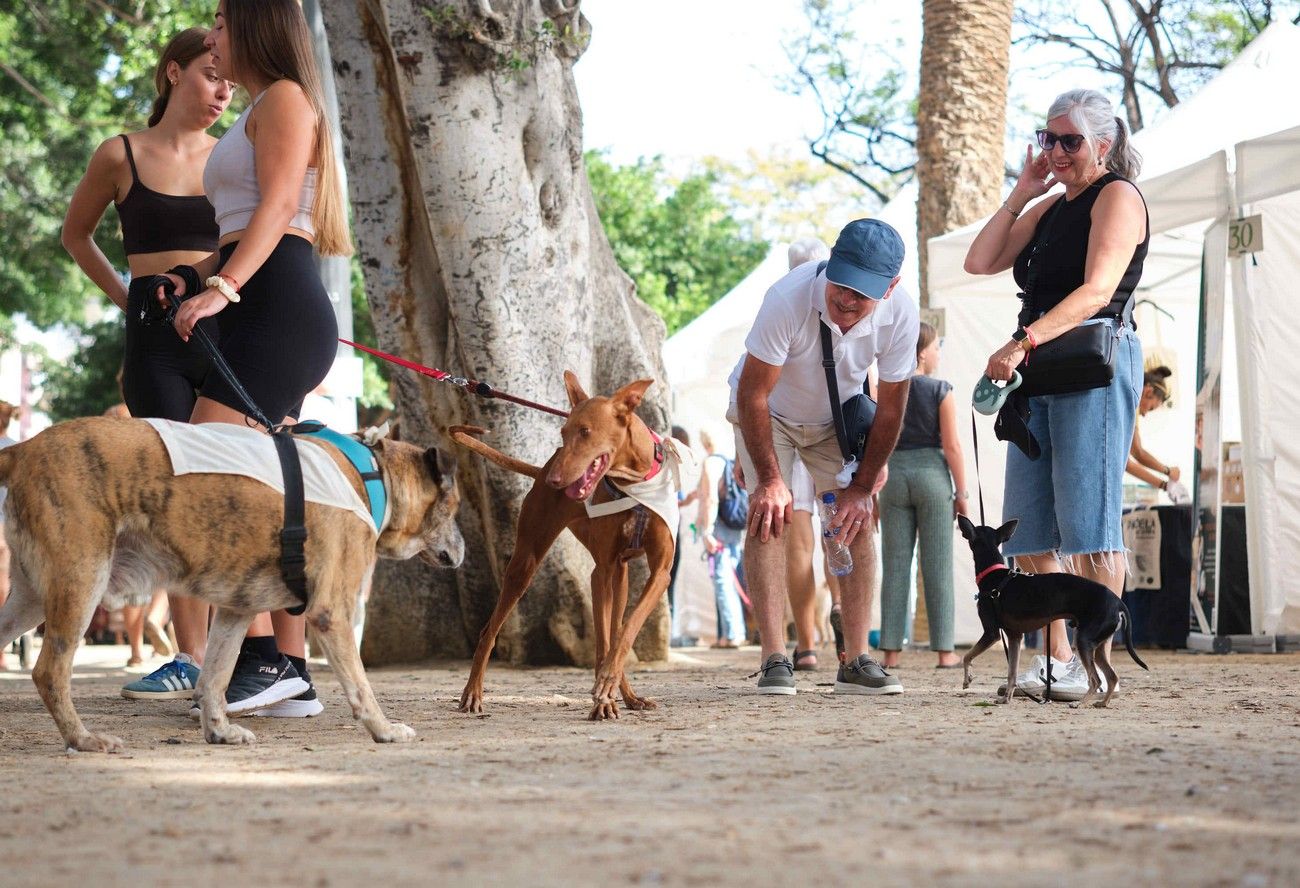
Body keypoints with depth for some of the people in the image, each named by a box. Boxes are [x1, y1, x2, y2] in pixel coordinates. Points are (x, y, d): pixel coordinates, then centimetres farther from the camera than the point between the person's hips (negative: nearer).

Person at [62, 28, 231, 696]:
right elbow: (75, 233, 20)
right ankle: (189, 659, -4)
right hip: (155, 339, -1)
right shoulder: (121, 156, 5)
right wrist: (125, 296, 12)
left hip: (228, 331, 1)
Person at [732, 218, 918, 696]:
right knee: (768, 513, -18)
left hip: (836, 419, 3)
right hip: (768, 411, -3)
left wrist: (862, 487, -14)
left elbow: (890, 409, -14)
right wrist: (770, 478, -30)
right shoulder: (788, 298, -39)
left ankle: (856, 661, -4)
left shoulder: (900, 315, -28)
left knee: (858, 518, -7)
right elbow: (753, 395, -30)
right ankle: (774, 659, -19)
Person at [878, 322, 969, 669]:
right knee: (937, 565, 1)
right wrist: (961, 492, -1)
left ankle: (891, 650, 2)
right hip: (932, 472, -3)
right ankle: (944, 650, 0)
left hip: (894, 474, 3)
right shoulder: (940, 391, -5)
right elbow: (952, 446, -8)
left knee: (895, 564, 4)